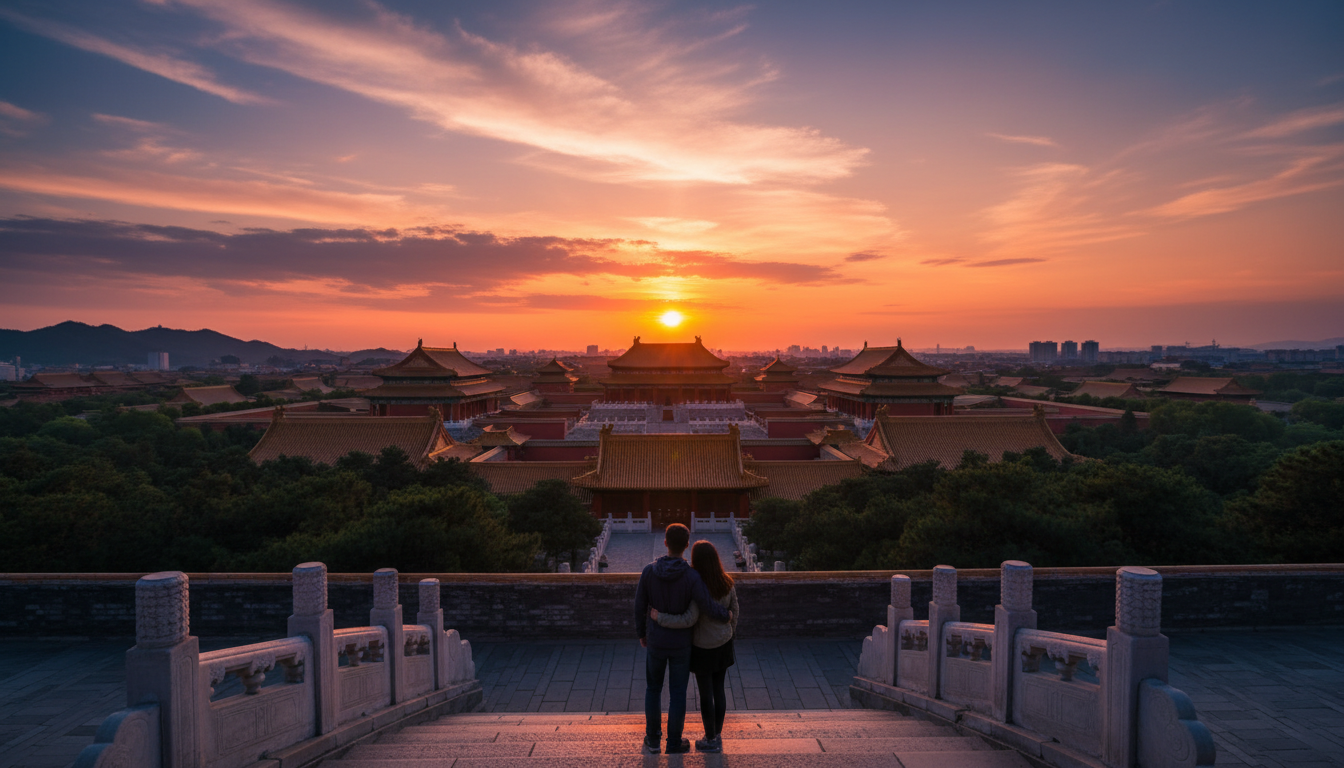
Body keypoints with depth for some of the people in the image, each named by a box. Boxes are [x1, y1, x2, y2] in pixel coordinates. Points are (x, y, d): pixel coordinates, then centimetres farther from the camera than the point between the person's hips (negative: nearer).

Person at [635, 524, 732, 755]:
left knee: (654, 687, 23)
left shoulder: (649, 571, -16)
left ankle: (653, 739, 32)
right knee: (678, 693, 15)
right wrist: (726, 614, -5)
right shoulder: (691, 575, -24)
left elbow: (640, 607, -7)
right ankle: (674, 743, 27)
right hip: (680, 643, -2)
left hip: (656, 640, 2)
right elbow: (708, 607, -29)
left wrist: (641, 633, 11)